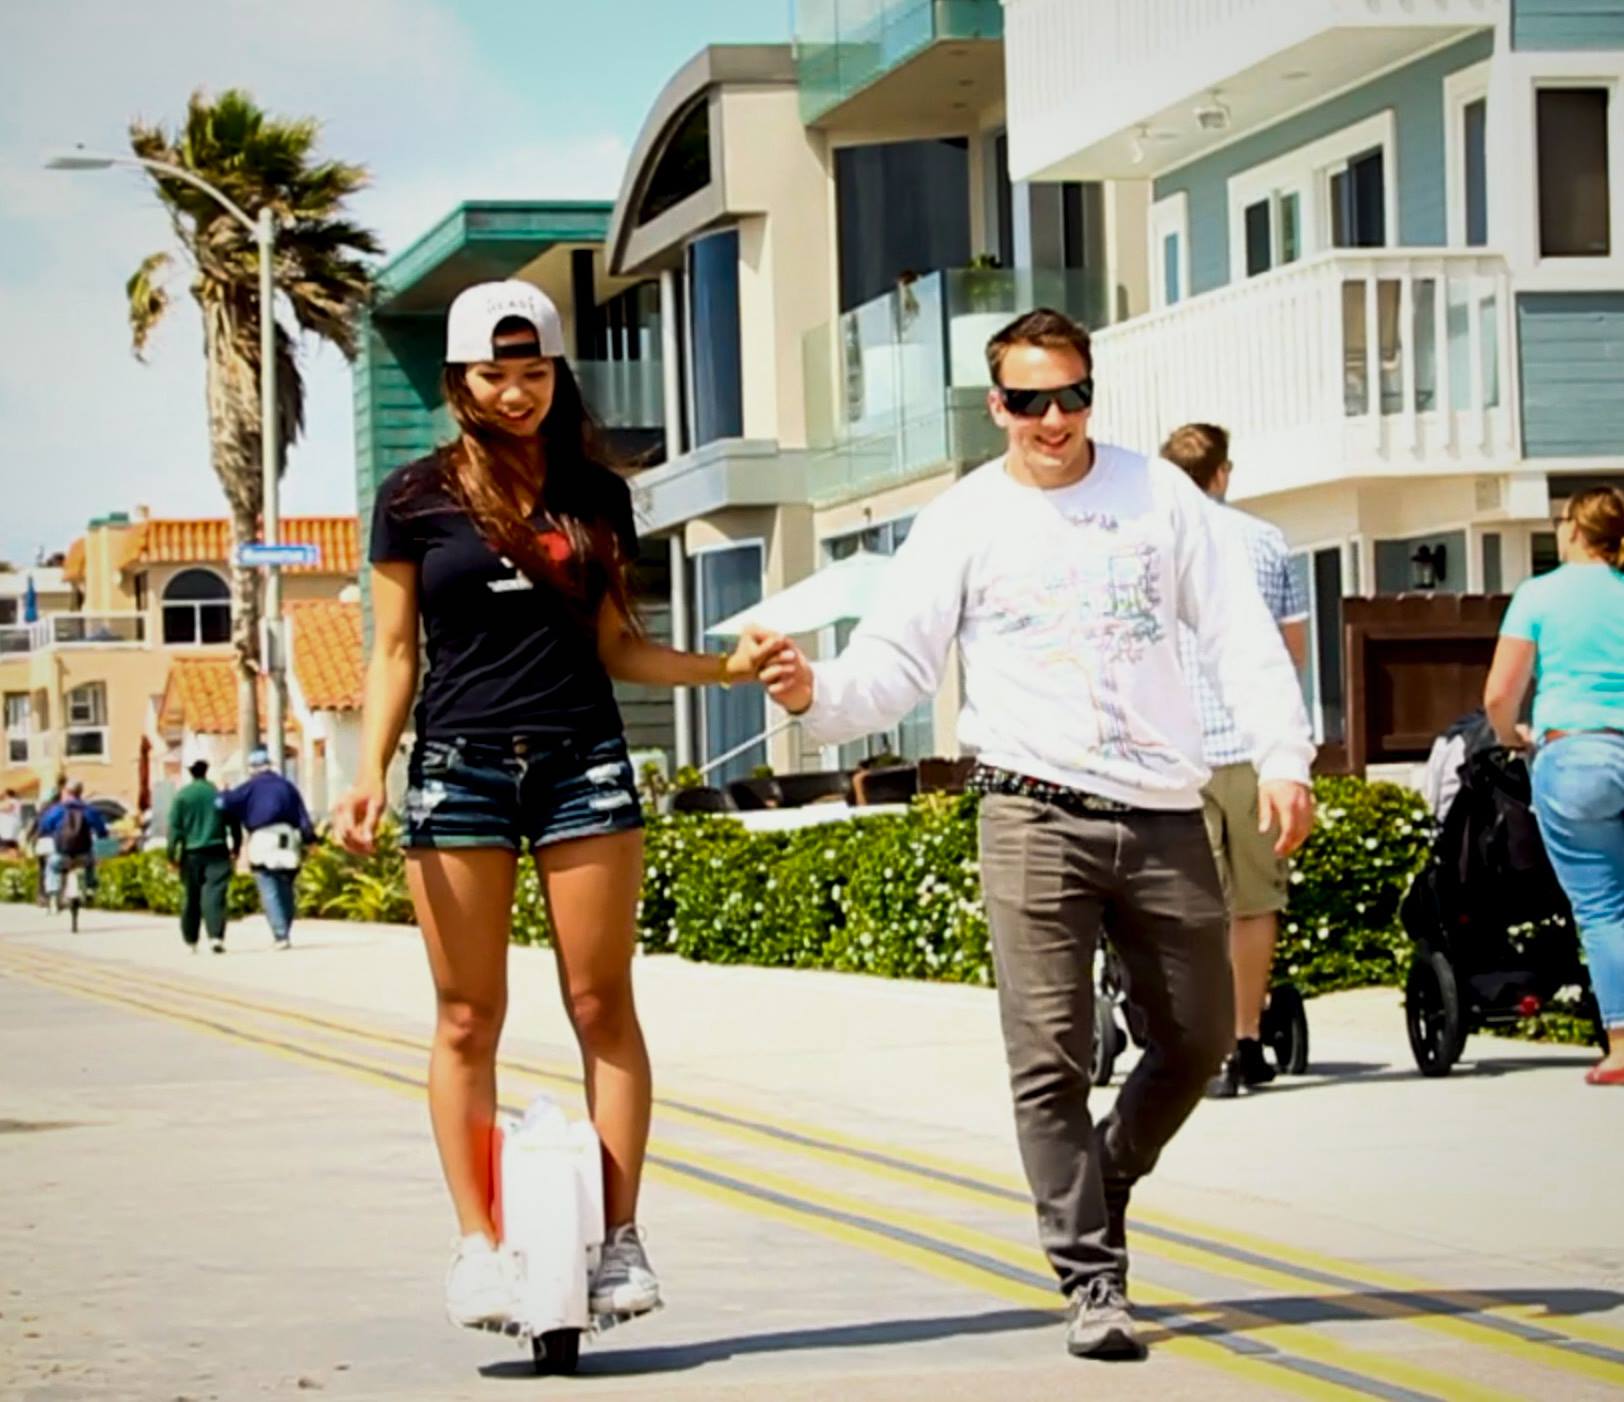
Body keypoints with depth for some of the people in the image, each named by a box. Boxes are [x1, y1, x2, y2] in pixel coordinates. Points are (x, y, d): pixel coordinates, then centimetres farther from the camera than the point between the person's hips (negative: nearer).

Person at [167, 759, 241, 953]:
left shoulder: (182, 796, -4)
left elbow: (174, 827, -6)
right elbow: (234, 825, 6)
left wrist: (172, 854, -2)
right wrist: (235, 849, 16)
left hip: (191, 855, 0)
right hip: (217, 852, 0)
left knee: (191, 898, 11)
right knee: (214, 895, -7)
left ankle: (190, 941, 18)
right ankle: (216, 936, -23)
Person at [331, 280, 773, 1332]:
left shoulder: (595, 494, 10)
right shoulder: (417, 498, 4)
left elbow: (617, 647, 13)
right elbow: (395, 653, 5)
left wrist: (729, 666, 0)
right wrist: (371, 772, -7)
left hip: (583, 761, 1)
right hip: (460, 764, -1)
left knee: (603, 1006, -3)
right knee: (469, 1017, -2)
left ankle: (620, 1237, -1)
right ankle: (479, 1246, 1)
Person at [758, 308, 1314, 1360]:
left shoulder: (1157, 493, 8)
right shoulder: (967, 521, 4)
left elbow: (1239, 632, 7)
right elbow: (895, 664, 0)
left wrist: (1284, 757, -4)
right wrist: (819, 693, -21)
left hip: (1164, 813, 3)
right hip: (1036, 811, -3)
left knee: (1199, 1037, 11)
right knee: (1052, 1059, -6)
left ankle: (1103, 1184, 35)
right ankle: (1094, 1280, 0)